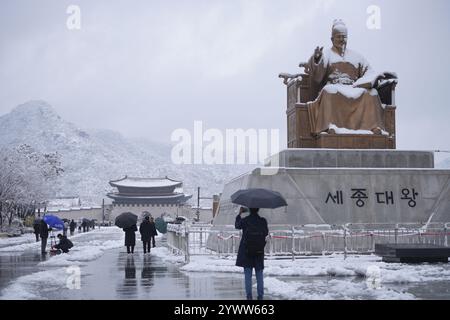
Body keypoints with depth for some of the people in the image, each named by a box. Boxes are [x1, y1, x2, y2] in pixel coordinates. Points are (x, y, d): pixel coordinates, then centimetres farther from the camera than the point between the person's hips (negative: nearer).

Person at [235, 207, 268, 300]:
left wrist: (240, 214, 20)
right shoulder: (263, 221, -6)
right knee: (259, 275, 10)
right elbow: (266, 233, 4)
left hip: (246, 251, -1)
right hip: (259, 252, 1)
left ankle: (249, 296, 1)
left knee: (248, 275, 4)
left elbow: (237, 226, 11)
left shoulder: (244, 220, -9)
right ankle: (260, 296, 9)